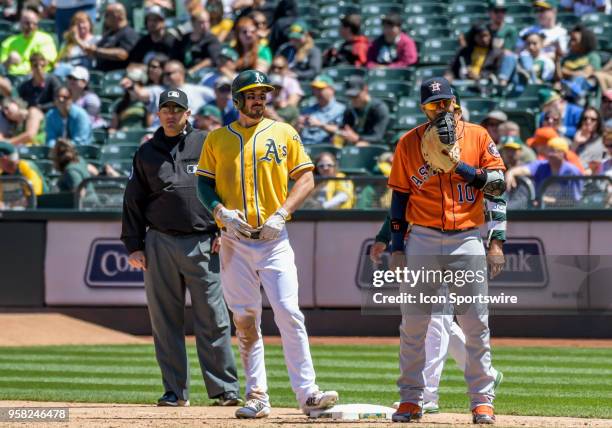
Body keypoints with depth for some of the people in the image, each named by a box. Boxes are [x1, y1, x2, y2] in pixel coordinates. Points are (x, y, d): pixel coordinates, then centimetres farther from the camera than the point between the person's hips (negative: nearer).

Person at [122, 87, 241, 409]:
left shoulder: (206, 145, 7)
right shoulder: (147, 153, 12)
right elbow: (133, 201, 13)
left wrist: (223, 231, -3)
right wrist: (133, 245, 6)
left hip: (202, 244, -2)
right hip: (160, 243, 2)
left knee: (213, 319, -5)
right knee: (165, 320, 2)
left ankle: (225, 388, -2)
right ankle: (175, 391, 8)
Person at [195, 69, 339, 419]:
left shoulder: (284, 133, 7)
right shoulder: (217, 138, 10)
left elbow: (306, 179, 4)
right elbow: (204, 183, 10)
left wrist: (282, 214, -9)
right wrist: (221, 211, -9)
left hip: (274, 239, -2)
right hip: (234, 242, 2)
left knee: (289, 314, -12)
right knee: (245, 320, 1)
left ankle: (307, 393, -12)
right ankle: (257, 397, 7)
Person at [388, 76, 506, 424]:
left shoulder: (478, 136, 3)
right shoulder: (409, 143, 4)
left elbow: (497, 186, 0)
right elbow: (400, 197, 6)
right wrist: (397, 247, 2)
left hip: (467, 239, -1)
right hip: (422, 239, 1)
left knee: (476, 326, -3)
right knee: (413, 324, 2)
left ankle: (483, 401, 2)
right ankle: (411, 400, 10)